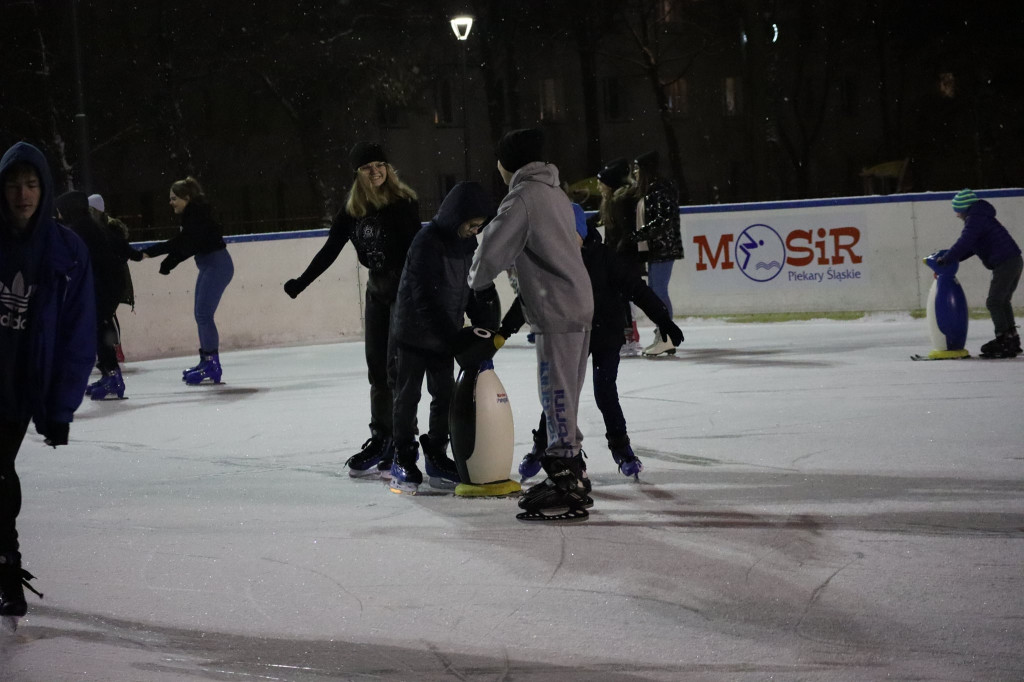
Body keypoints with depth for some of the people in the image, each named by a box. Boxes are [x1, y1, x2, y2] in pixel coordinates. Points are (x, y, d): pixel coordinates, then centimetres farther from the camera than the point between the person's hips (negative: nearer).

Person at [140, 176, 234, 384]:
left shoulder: (199, 214, -18)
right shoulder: (190, 215, 12)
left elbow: (183, 244, -26)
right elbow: (185, 246, 14)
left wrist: (151, 251, -27)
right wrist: (167, 264, 3)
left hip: (217, 264, -10)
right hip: (208, 266, 10)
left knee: (204, 314, -12)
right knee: (200, 314, 12)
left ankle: (212, 367, -10)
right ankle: (207, 362, 19)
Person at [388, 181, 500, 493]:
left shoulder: (467, 242, 0)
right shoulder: (428, 242, -24)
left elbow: (480, 290, 8)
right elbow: (426, 299, -27)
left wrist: (486, 327, -5)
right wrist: (455, 341, -28)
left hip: (445, 335, 7)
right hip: (415, 334, -7)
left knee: (445, 395, 9)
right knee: (408, 396, 3)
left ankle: (436, 455, 21)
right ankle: (403, 461, 13)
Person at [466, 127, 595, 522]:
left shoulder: (522, 198, -12)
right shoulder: (554, 193, 17)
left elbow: (491, 252, -11)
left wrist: (477, 282, 8)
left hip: (557, 314, -10)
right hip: (578, 307, 10)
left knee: (557, 398, -8)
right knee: (562, 399, 16)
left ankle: (567, 492, -8)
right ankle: (568, 478, 24)